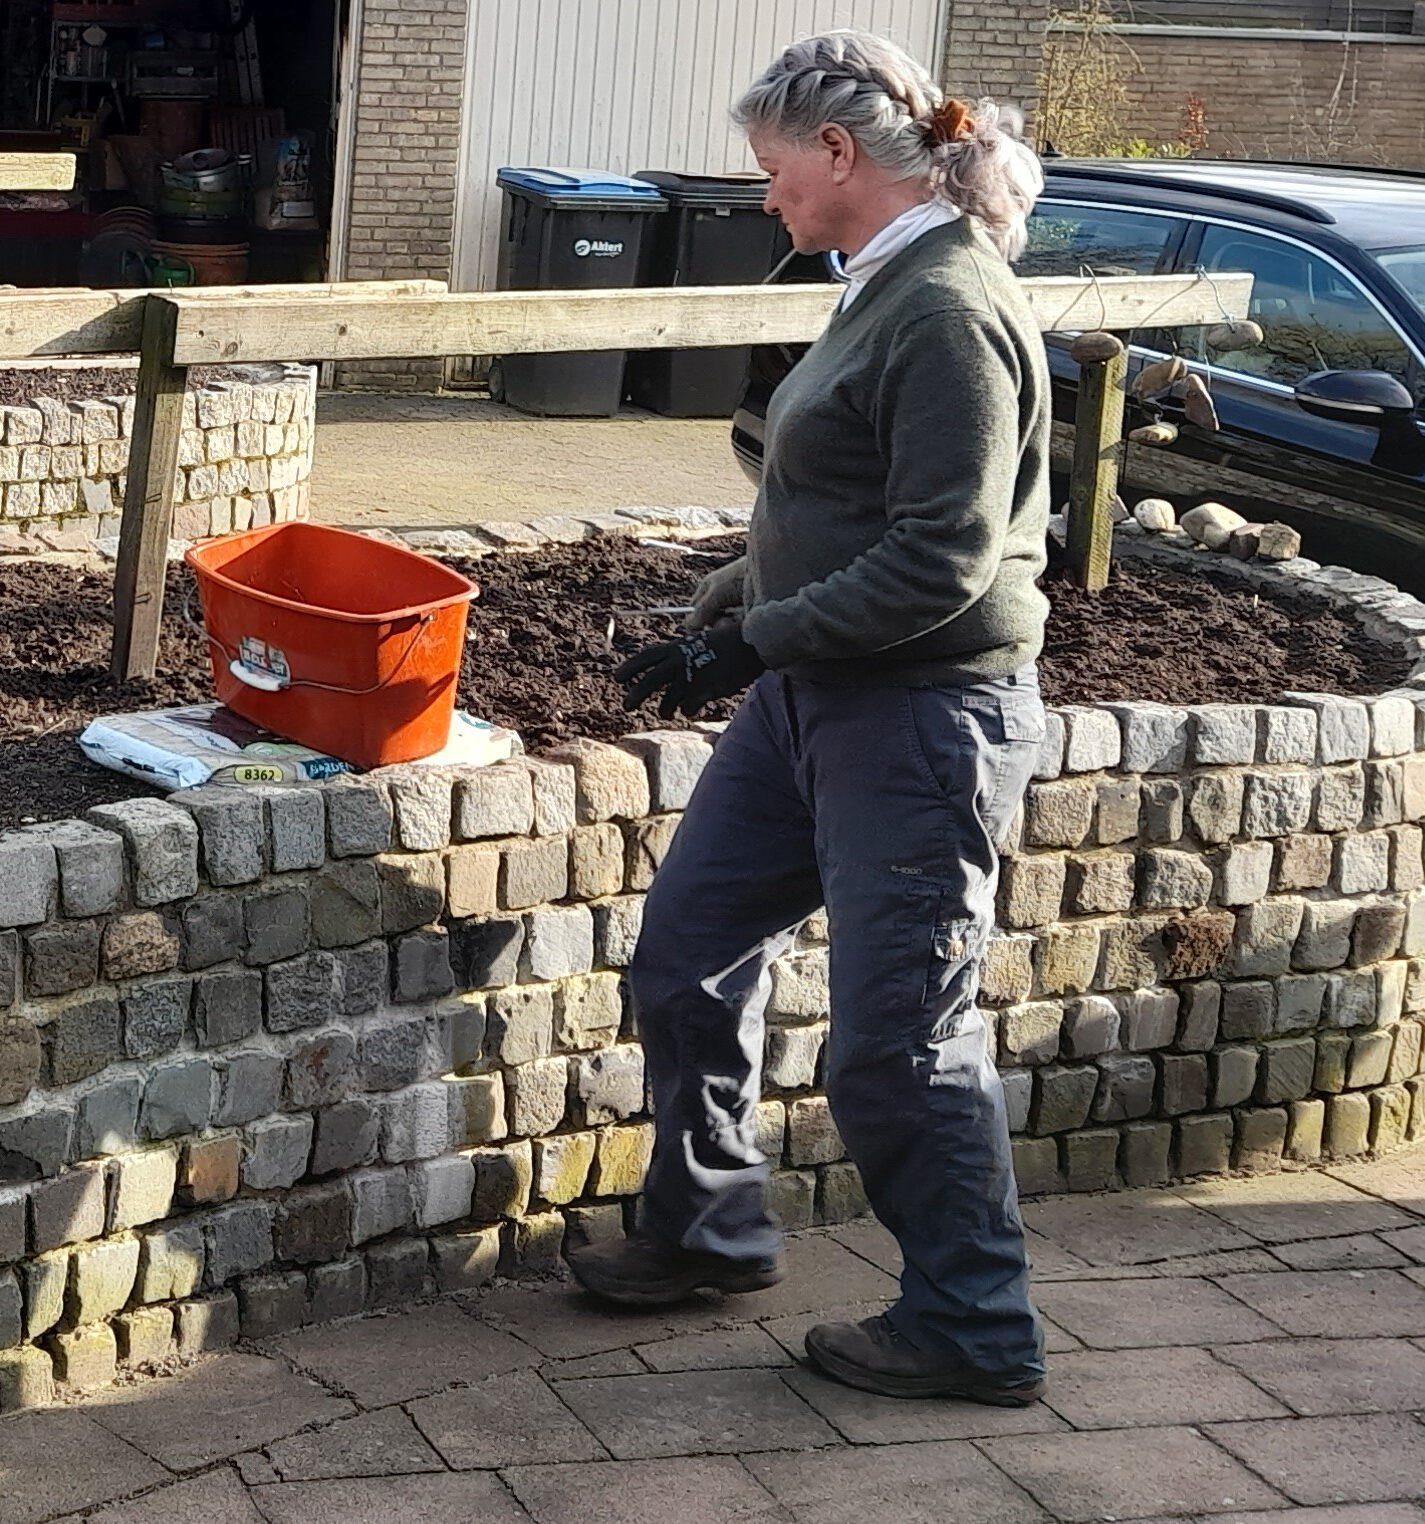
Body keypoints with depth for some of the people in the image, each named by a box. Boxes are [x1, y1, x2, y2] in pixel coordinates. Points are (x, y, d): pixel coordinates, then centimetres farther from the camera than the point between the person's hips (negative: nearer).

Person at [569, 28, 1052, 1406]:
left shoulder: (950, 311, -20)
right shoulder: (885, 290, 10)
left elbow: (942, 564, -24)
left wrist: (754, 641, -18)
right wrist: (722, 613, 10)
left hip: (920, 717, -10)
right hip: (815, 698, 10)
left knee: (897, 1044, -1)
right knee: (684, 959, 17)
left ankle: (976, 1334, 15)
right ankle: (708, 1228, 36)